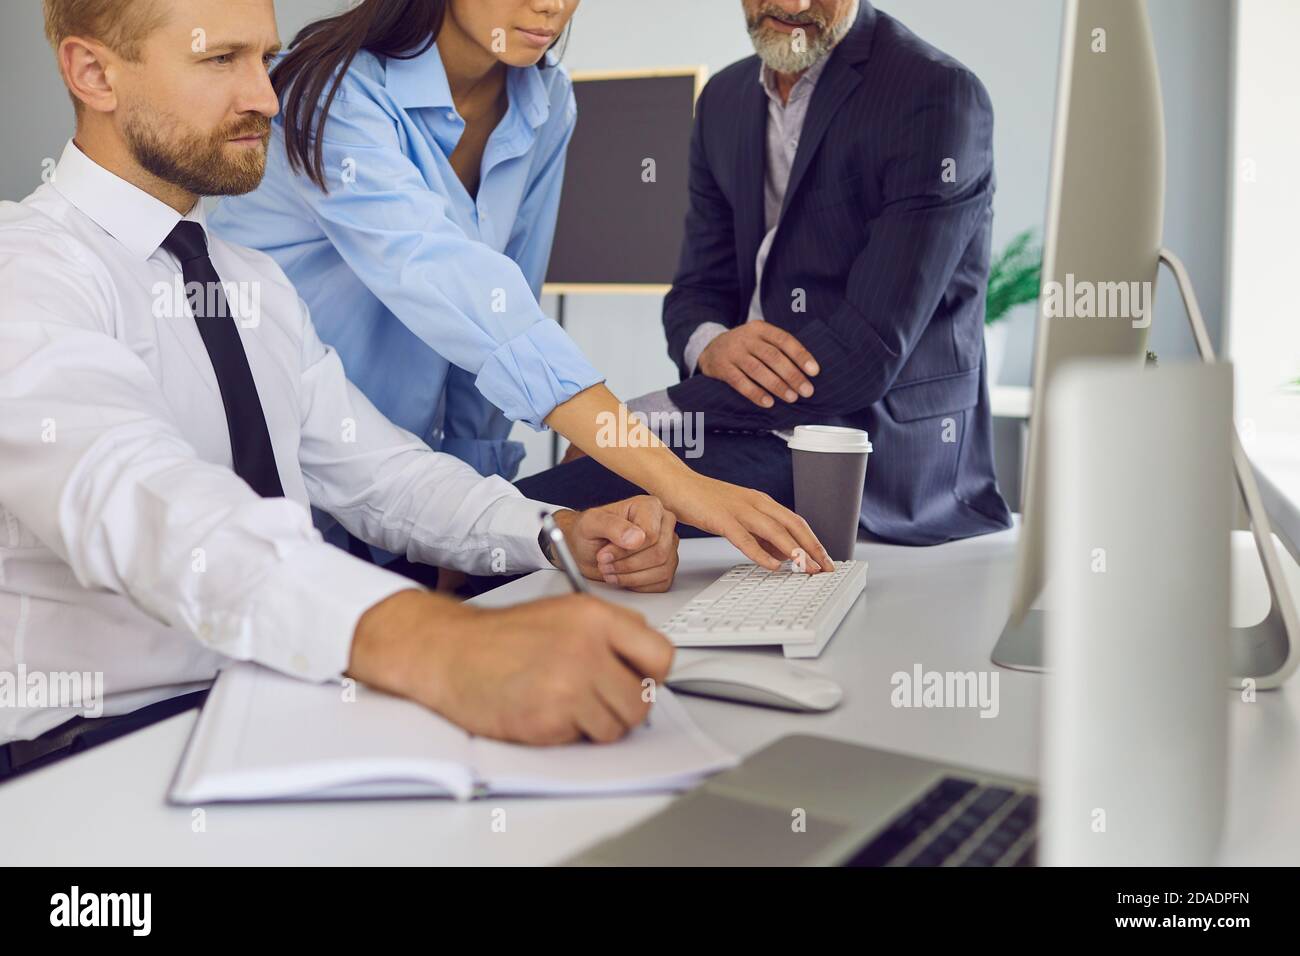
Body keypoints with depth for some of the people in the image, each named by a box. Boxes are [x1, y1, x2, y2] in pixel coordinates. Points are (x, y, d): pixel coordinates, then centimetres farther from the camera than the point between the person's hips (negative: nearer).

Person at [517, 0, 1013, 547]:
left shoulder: (938, 96, -11)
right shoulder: (725, 98, 12)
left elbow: (871, 352, -18)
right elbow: (697, 290, 13)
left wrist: (643, 418, -17)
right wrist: (712, 346, -14)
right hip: (762, 436, 6)